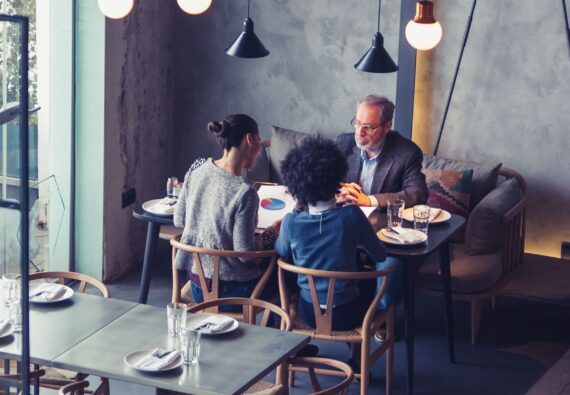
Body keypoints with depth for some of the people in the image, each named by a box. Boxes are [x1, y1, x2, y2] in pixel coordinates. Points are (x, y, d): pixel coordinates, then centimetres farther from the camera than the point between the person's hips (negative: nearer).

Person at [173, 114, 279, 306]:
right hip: (232, 292, -7)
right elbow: (245, 252, -20)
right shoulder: (244, 193, -25)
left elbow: (179, 220, 6)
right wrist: (272, 233, -4)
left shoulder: (197, 170, -5)